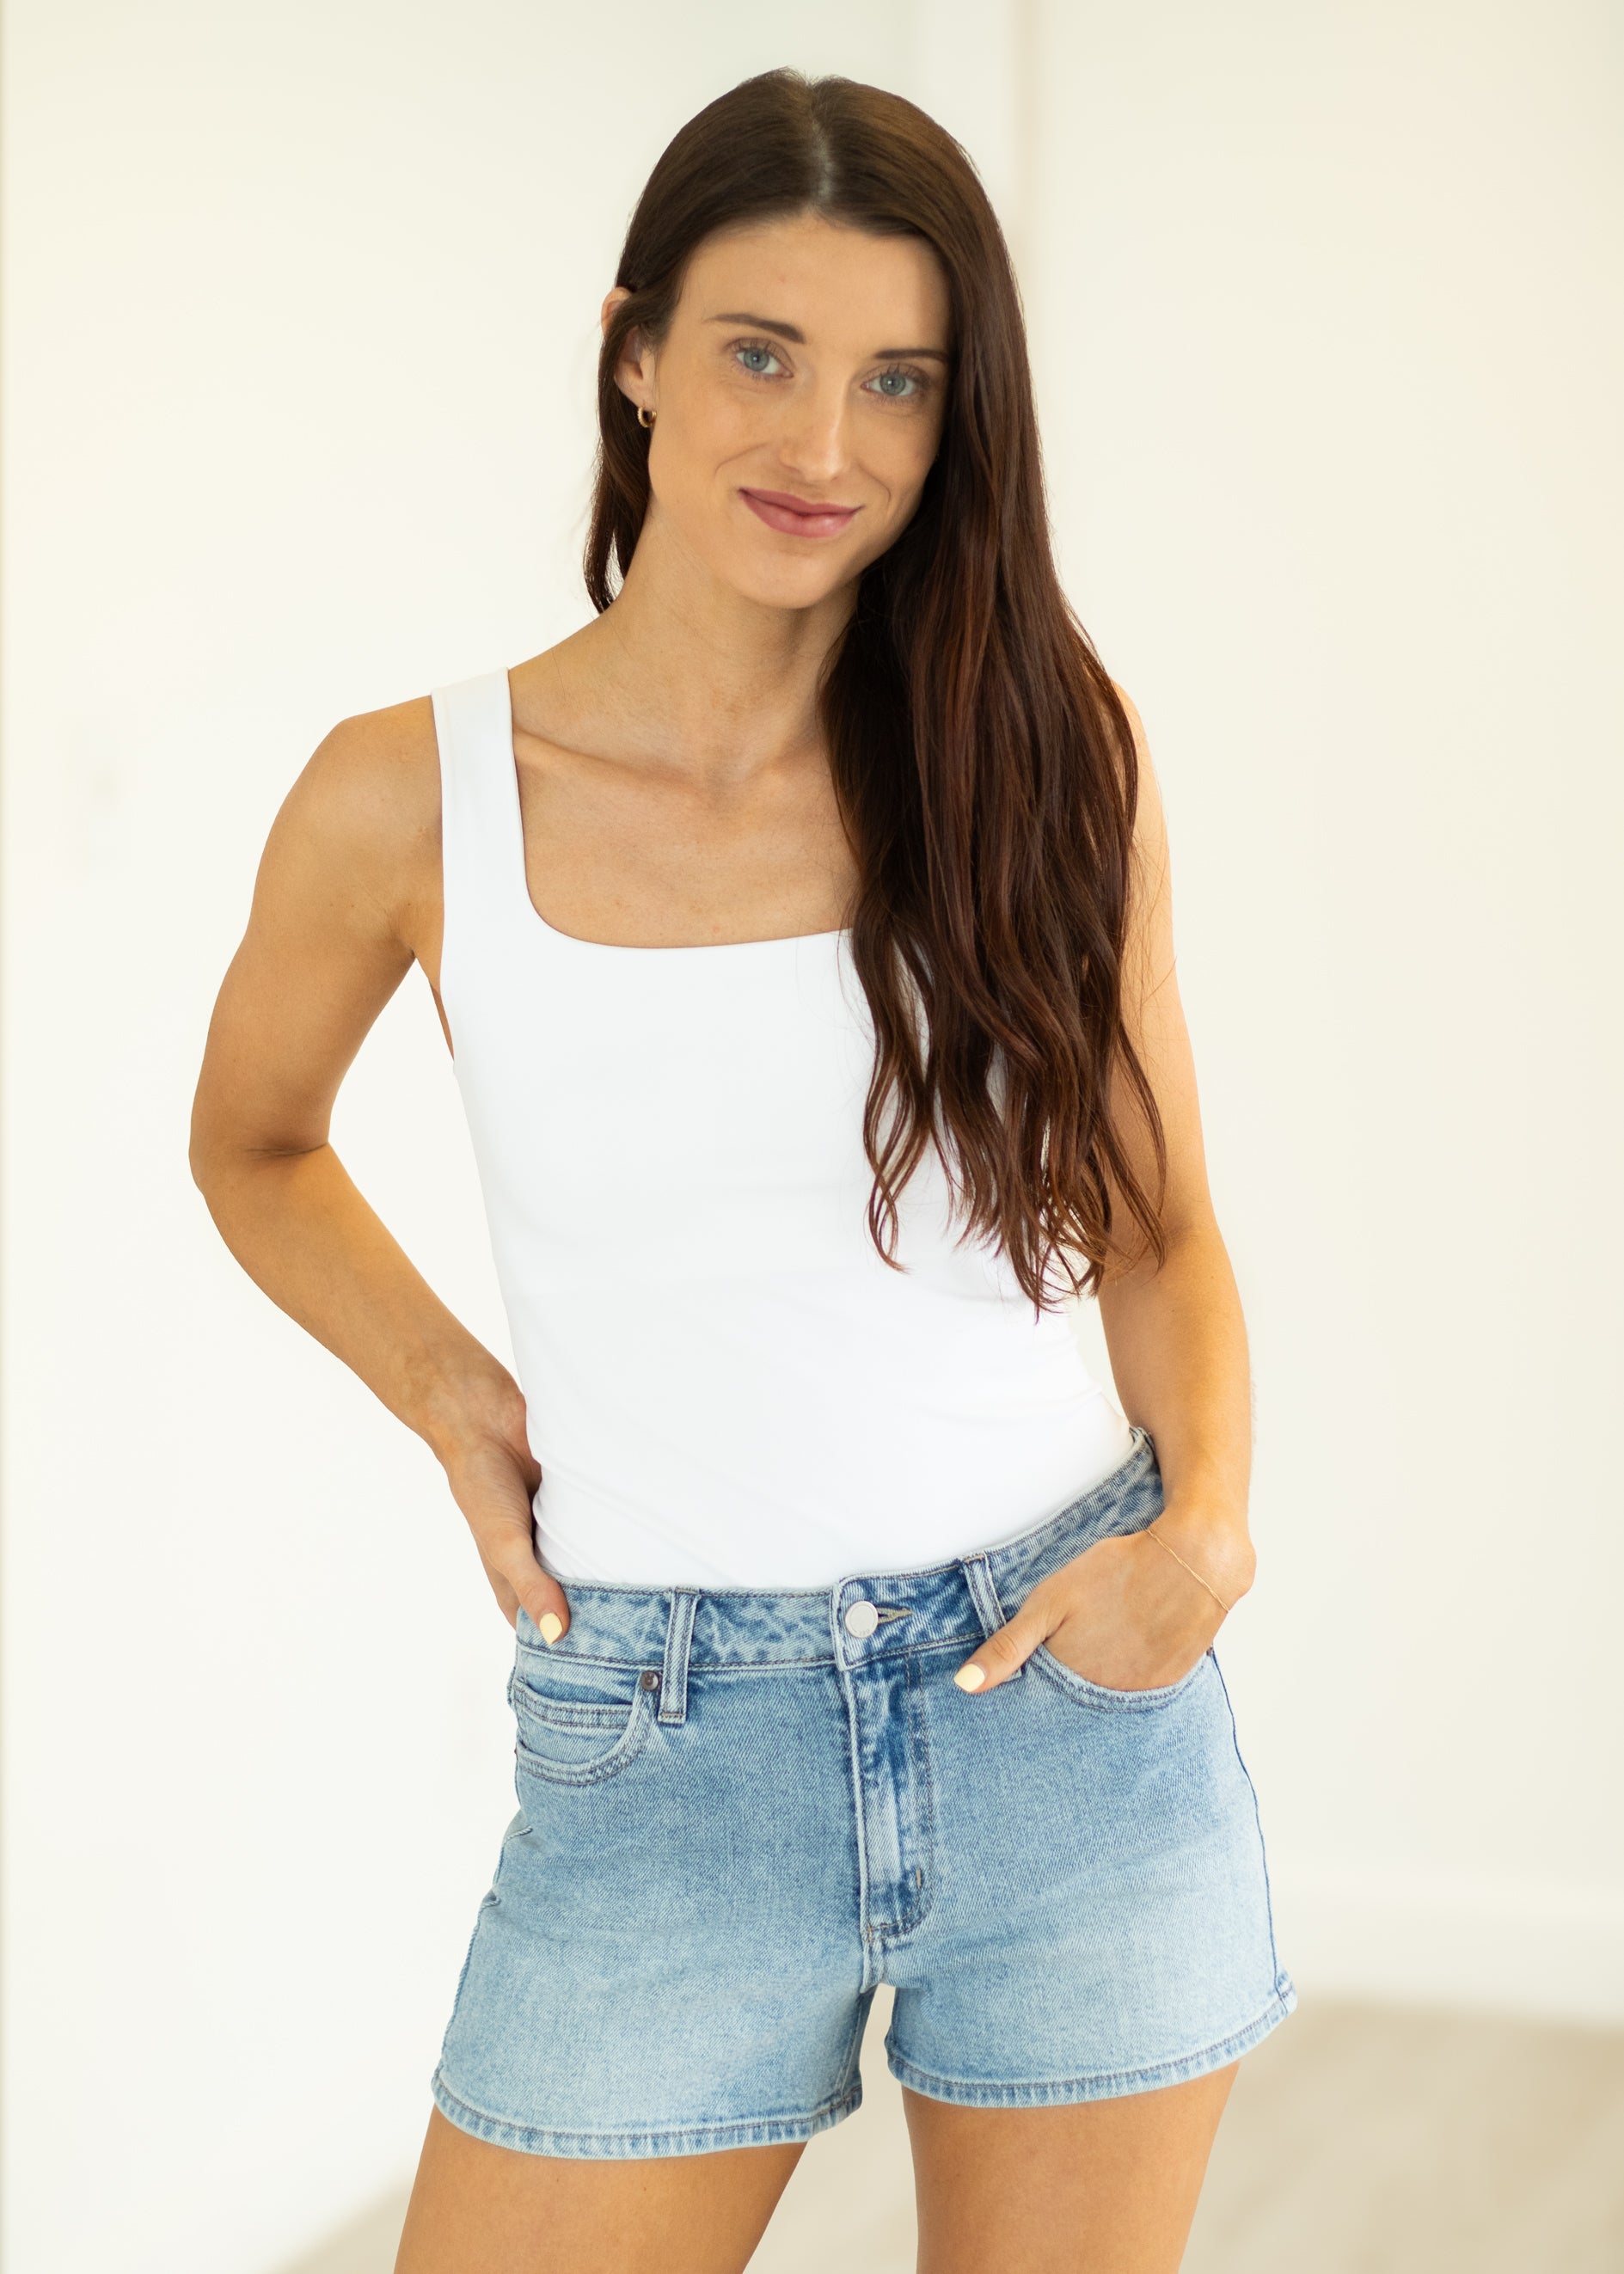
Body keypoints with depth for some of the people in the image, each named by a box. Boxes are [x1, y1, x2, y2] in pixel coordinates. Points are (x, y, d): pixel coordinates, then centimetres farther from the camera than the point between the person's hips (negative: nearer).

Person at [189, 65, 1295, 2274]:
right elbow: (253, 1140, 15)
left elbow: (1160, 1235, 7)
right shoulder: (412, 802, -4)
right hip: (663, 1749, 0)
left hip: (1075, 1699, 1)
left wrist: (1206, 1521, -11)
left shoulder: (1052, 759, -1)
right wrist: (447, 1393, -1)